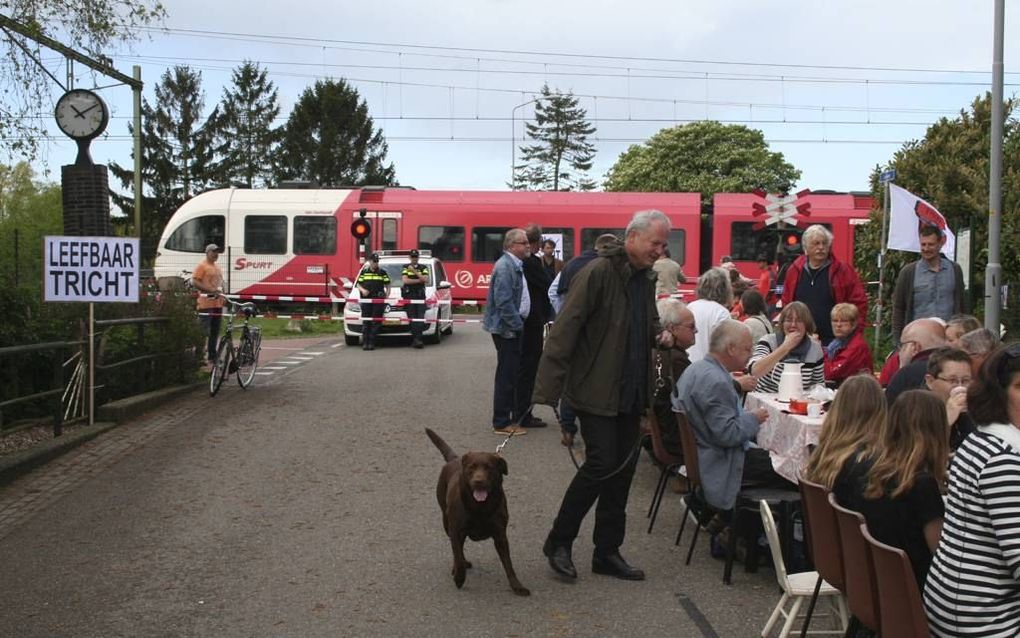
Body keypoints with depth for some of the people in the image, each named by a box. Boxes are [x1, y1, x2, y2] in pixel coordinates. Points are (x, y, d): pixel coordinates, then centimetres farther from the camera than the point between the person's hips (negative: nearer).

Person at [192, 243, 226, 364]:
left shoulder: (217, 268, 21)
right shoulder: (202, 266, -5)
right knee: (204, 332, -9)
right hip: (206, 304, -8)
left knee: (215, 333, 11)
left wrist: (223, 297, 14)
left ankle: (212, 356, 17)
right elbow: (194, 282, -14)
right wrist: (210, 290, -20)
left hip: (217, 304, 8)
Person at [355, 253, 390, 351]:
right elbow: (358, 284, 15)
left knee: (376, 322, -3)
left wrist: (387, 295, -2)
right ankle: (365, 343, -1)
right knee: (365, 322, -2)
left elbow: (387, 285, 12)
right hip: (366, 300, 1)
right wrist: (362, 290, -5)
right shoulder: (364, 272, 12)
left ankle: (372, 342, 0)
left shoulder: (382, 272, 9)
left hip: (378, 300, -1)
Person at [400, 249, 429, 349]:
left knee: (420, 318, -10)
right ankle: (415, 339, -7)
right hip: (409, 296, -1)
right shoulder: (405, 268, 11)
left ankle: (417, 339, -14)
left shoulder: (423, 268, 13)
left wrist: (415, 272, -8)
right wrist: (419, 280, -6)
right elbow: (405, 280, -6)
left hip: (420, 296, 1)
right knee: (412, 318, -6)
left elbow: (426, 280, -3)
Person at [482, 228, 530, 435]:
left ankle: (513, 416, 25)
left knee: (512, 374, 16)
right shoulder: (505, 266, -17)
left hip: (513, 327, 10)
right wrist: (518, 325, -19)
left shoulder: (515, 265, 14)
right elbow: (503, 302, -23)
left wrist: (519, 324, 15)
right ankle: (502, 423, 3)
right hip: (506, 328, -10)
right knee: (507, 375, -4)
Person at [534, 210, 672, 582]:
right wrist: (547, 388, -26)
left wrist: (660, 334, 4)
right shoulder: (598, 273, -16)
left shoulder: (646, 278, 10)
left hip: (630, 393, 8)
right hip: (596, 391, -8)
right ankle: (558, 541, 10)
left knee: (623, 468, 10)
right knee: (603, 464, -9)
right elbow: (565, 330, -21)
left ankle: (607, 552, 22)